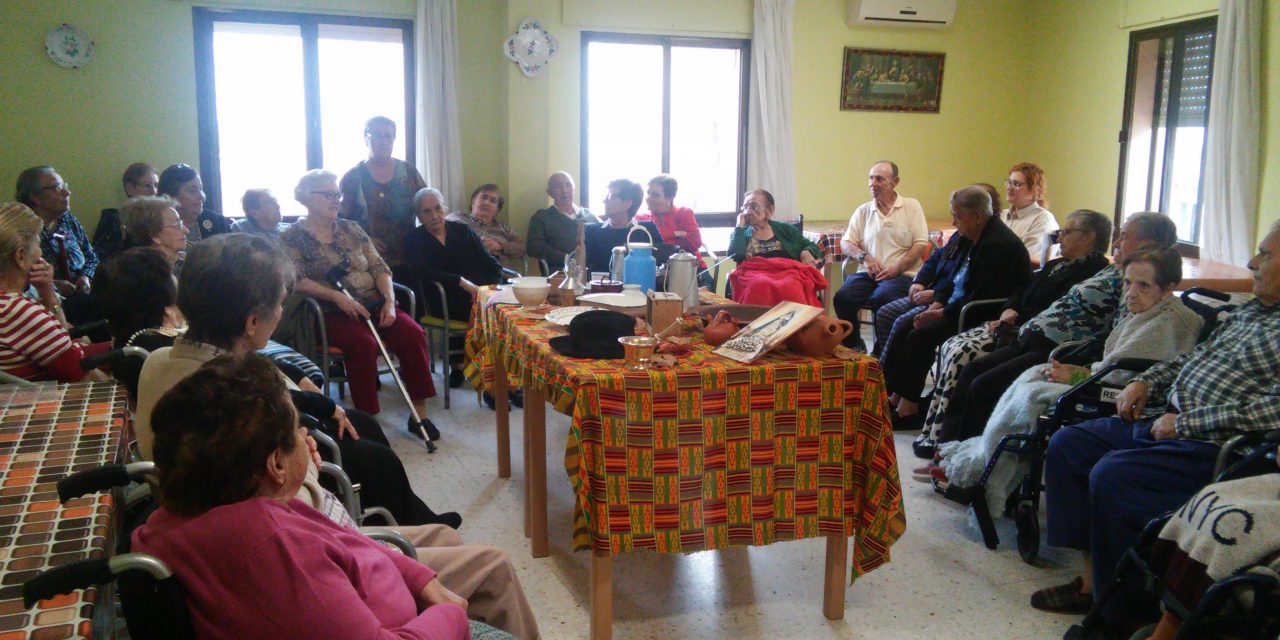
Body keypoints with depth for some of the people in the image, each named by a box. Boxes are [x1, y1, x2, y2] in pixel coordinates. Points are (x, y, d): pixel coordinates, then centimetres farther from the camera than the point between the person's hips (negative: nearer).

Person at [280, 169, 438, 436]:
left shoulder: (351, 228, 16)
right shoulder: (293, 238, 3)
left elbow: (379, 268, 10)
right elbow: (297, 280, -12)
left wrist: (389, 301, -7)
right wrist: (338, 297, -23)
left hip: (373, 304, 4)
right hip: (332, 312, -4)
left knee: (412, 332, -22)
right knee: (363, 343, -34)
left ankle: (419, 412, -16)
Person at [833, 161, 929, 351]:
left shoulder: (911, 206, 8)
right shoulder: (863, 211, 17)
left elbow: (921, 244, 0)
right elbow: (845, 243, 14)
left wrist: (897, 268, -12)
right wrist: (864, 256, -7)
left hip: (901, 274, -3)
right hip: (868, 273, 3)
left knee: (881, 299, -34)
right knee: (842, 297, -25)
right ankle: (854, 346, -6)